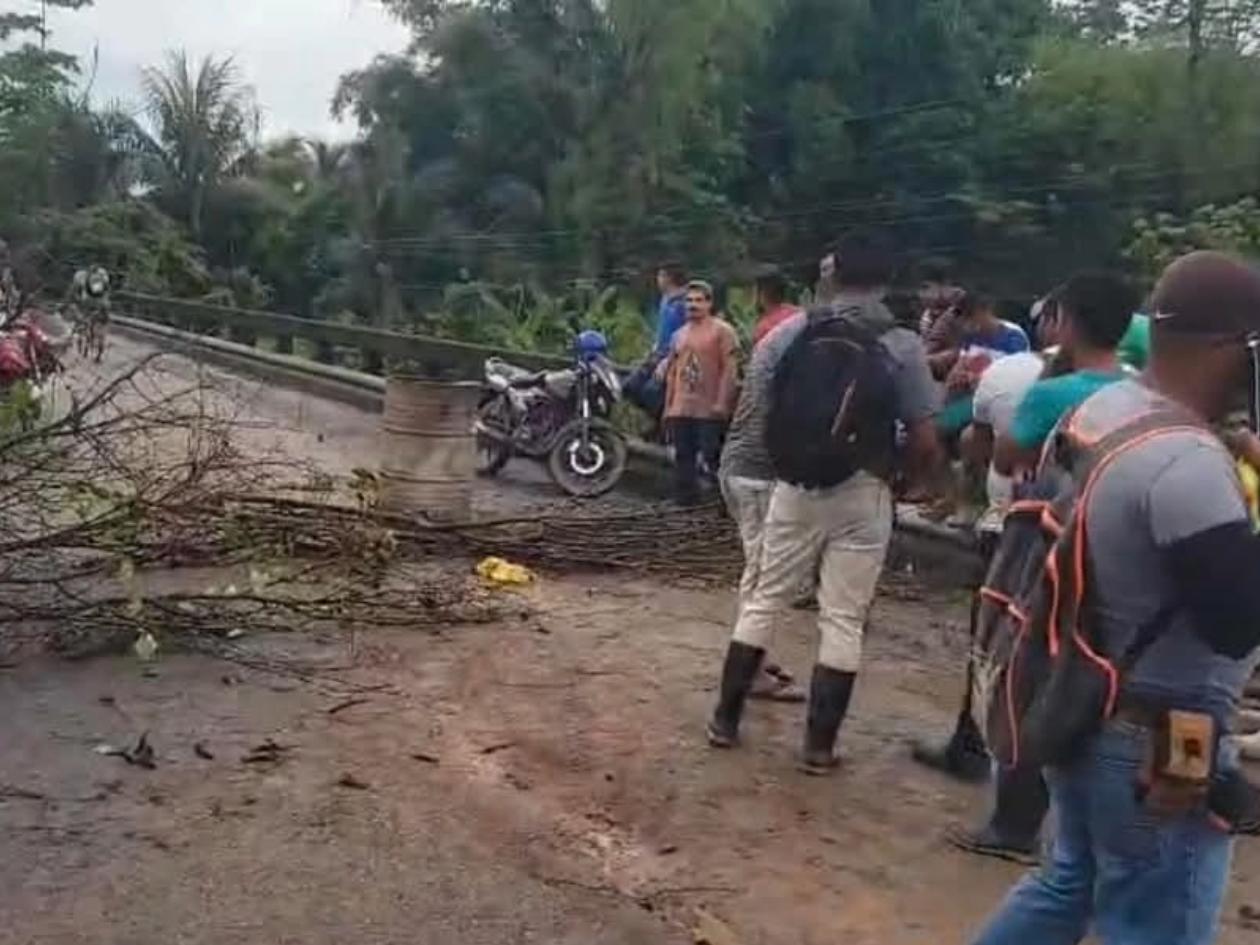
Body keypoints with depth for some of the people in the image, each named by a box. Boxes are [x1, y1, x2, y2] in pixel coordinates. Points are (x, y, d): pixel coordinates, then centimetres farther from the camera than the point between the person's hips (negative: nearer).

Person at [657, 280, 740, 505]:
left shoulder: (722, 331, -3)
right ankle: (684, 498, 16)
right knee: (683, 457, 8)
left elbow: (730, 369, -9)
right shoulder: (680, 334, 17)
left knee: (714, 457, -5)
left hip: (710, 410, -6)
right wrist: (668, 406, 17)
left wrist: (722, 402, -16)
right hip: (681, 409, 6)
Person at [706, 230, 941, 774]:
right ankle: (819, 744, 11)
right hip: (862, 493, -2)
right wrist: (899, 472, 12)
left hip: (795, 487, 3)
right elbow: (924, 444, -7)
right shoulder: (902, 346, -7)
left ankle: (725, 720, 21)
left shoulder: (791, 332, 0)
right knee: (843, 618, 6)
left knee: (765, 600, 14)